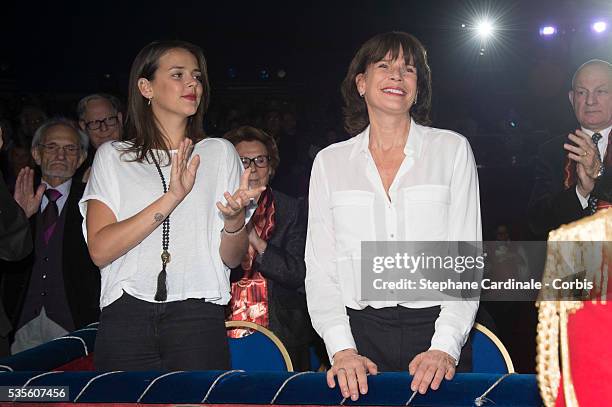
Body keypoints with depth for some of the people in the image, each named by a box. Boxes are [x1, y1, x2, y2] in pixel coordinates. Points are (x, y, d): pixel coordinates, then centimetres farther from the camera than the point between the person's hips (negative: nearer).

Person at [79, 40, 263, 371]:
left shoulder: (219, 152, 12)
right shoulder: (112, 156, 10)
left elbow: (232, 258, 10)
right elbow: (100, 250, -5)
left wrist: (234, 218, -12)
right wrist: (171, 198, -13)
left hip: (197, 316, 1)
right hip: (126, 316, 0)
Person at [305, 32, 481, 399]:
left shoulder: (452, 149, 3)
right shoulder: (330, 162, 6)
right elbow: (320, 268, 3)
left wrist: (445, 347, -13)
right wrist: (341, 350, -10)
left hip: (435, 330, 0)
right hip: (361, 335, 1)